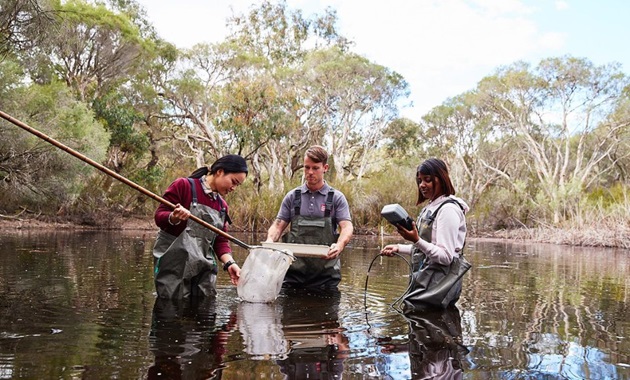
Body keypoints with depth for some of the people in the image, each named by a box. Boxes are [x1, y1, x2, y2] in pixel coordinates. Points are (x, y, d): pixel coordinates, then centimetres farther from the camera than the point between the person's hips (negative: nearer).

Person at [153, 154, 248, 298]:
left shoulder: (222, 206, 13)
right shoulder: (184, 185, -6)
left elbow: (220, 240, 11)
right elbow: (159, 216, -8)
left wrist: (229, 263, -7)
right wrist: (174, 218, -30)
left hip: (204, 269, 6)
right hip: (174, 266, -6)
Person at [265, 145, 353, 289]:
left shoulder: (336, 198, 3)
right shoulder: (292, 197, 10)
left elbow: (346, 227, -6)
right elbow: (278, 225, 8)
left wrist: (339, 245, -27)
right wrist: (270, 240, -14)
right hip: (294, 271, 2)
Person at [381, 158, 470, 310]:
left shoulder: (448, 209, -13)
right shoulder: (431, 207, 15)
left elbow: (446, 257, -20)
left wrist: (416, 240, -31)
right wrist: (398, 248, 13)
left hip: (438, 284, -9)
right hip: (424, 279, 9)